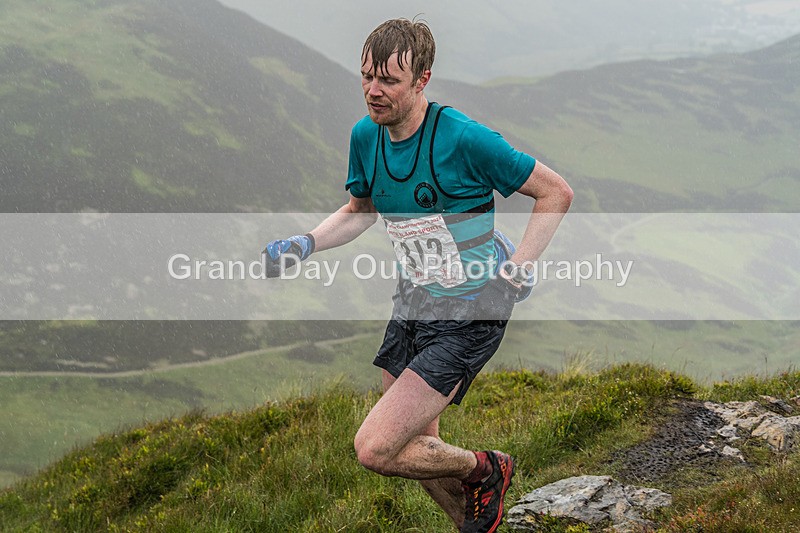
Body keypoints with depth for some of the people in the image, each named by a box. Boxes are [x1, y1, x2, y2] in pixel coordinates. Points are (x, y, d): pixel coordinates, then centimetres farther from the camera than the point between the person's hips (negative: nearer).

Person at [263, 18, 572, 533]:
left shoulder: (464, 138, -21)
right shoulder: (366, 136, -1)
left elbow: (556, 192, -11)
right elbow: (360, 210, 18)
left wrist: (517, 268, -16)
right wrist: (304, 244, 1)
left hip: (469, 316, -7)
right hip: (413, 306, 7)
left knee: (375, 449, -14)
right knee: (416, 443, 18)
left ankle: (484, 470, 12)